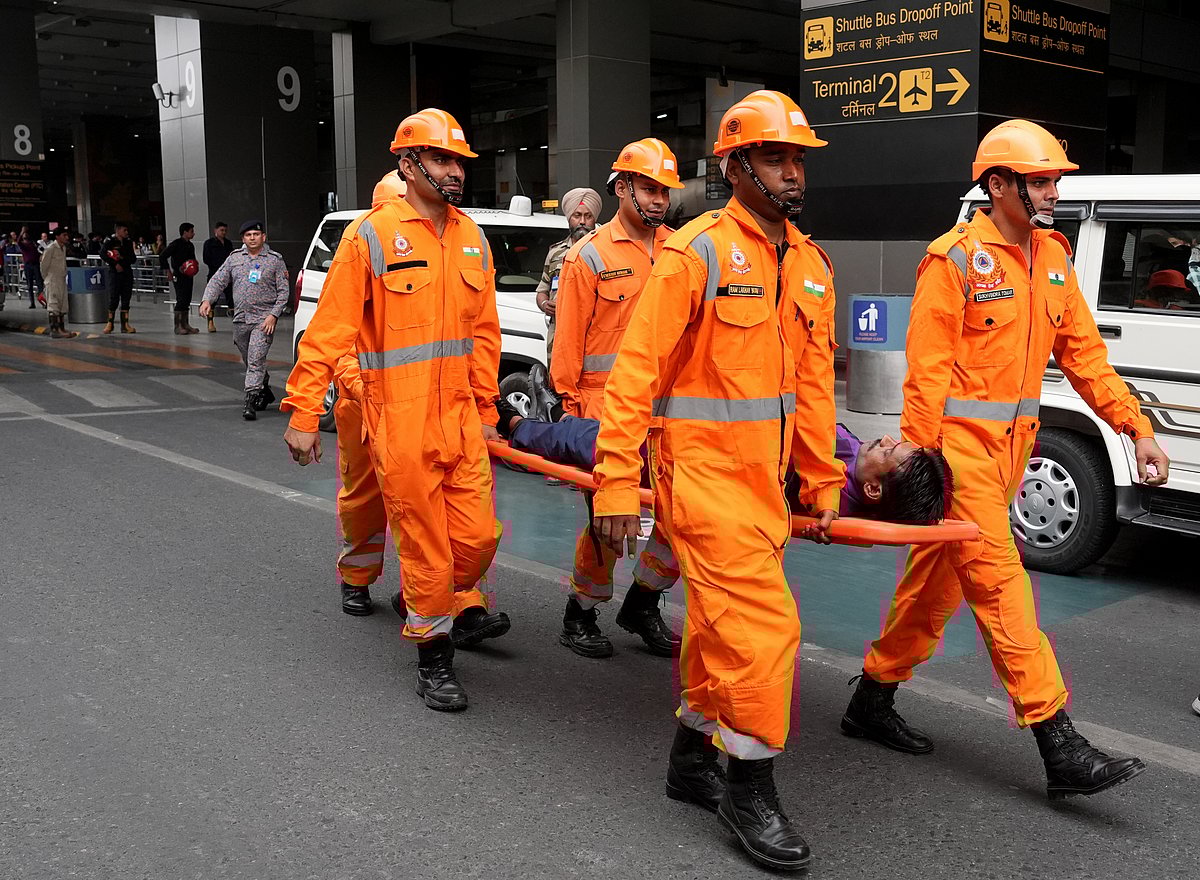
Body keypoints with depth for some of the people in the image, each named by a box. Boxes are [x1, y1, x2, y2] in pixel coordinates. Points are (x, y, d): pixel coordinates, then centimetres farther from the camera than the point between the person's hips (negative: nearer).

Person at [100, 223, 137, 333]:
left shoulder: (128, 243, 14)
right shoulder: (110, 242, -1)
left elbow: (133, 259, 13)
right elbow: (102, 254, -12)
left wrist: (123, 259, -6)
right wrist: (115, 264, -16)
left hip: (127, 272, 5)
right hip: (115, 273, -5)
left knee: (126, 299, 3)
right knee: (114, 298, -5)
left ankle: (125, 324, 4)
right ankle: (110, 323, 5)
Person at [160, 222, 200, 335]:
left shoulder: (190, 245, 14)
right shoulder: (176, 244, -10)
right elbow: (162, 257, -12)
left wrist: (194, 267, 6)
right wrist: (168, 272, -13)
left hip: (188, 276, 8)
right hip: (178, 276, -8)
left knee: (187, 300, 10)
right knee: (181, 300, -10)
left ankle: (185, 324, 17)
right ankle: (177, 326, -6)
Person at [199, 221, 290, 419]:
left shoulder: (275, 260, 2)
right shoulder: (235, 258, 11)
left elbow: (283, 291, 0)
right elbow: (217, 281, 11)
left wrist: (274, 315, -12)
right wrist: (207, 300, -7)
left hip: (264, 320, -5)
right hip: (240, 319, 5)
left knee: (256, 360, -14)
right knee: (249, 361, 13)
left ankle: (251, 401, -16)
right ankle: (265, 392, 31)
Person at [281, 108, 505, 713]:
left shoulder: (472, 239, 10)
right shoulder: (372, 236, -8)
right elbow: (328, 329, -8)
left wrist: (485, 408, 17)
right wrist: (303, 413, -10)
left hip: (460, 417, 5)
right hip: (401, 423, -5)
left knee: (477, 537, 6)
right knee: (426, 547, 3)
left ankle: (439, 605, 36)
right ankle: (433, 658, 22)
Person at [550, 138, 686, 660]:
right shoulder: (590, 255, -1)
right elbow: (569, 339, -1)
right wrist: (571, 404, -2)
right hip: (607, 409, -4)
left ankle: (642, 604, 23)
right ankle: (580, 615, 21)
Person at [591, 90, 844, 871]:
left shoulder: (811, 266, 9)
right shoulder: (698, 252, -13)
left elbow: (813, 384, 15)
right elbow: (637, 369, -14)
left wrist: (823, 483, 15)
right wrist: (617, 484, -18)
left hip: (765, 479, 7)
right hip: (703, 471, -7)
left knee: (722, 624, 17)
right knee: (765, 624, -8)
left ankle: (694, 757, 35)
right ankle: (750, 787, 11)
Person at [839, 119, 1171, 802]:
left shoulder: (1052, 257, 11)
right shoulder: (956, 260, -12)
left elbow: (1083, 352, 12)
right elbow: (927, 370, -15)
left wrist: (1137, 430, 5)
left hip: (1012, 444, 8)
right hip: (961, 444, -8)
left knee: (939, 581, 14)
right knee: (1002, 584, -7)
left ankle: (874, 699, 28)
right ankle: (1058, 745, -3)